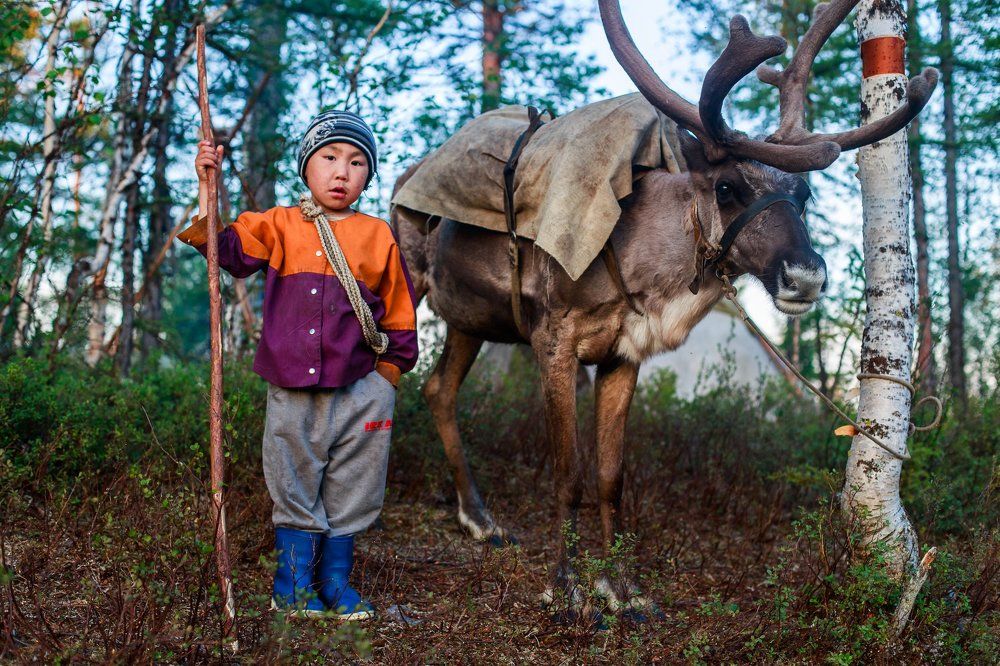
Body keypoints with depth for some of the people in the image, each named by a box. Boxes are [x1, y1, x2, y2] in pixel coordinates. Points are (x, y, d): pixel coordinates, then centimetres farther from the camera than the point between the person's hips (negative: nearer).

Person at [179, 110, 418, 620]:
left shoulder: (379, 237, 4)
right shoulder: (280, 226, 4)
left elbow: (399, 313, 9)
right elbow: (226, 247, -7)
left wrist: (387, 374, 6)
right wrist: (207, 188, -18)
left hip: (359, 392, 1)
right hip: (291, 391, -1)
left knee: (351, 488, 9)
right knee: (295, 487, 10)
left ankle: (335, 580, 24)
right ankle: (294, 581, 23)